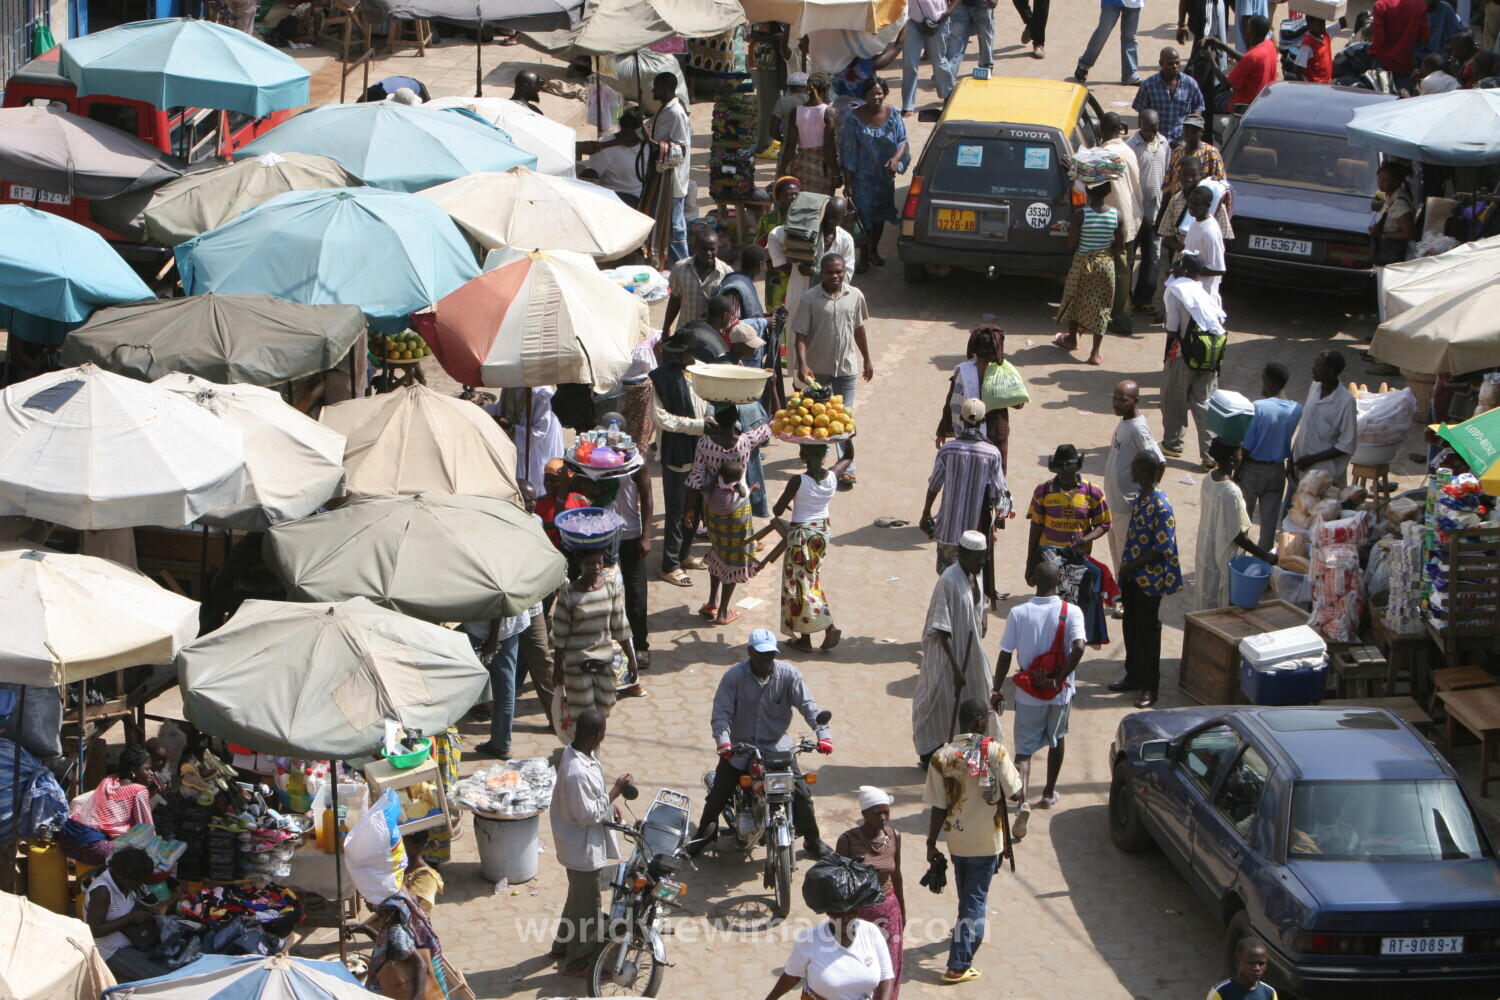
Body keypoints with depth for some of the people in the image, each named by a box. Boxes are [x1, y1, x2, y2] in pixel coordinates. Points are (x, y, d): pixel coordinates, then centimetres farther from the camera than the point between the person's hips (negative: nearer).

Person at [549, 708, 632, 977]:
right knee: (587, 904, 9)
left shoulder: (575, 752, -4)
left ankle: (563, 946, 45)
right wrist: (614, 793, -23)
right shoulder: (577, 772, -35)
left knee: (579, 897, 28)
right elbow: (587, 815, -28)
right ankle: (577, 962, 25)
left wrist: (608, 804, 4)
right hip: (584, 848, -10)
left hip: (586, 843, 10)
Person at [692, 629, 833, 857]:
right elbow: (722, 711, -16)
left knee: (801, 793, -5)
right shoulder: (734, 676, -12)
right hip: (739, 746, -1)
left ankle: (813, 839, 17)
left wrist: (823, 734, -27)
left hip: (777, 744, 1)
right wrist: (723, 741, -33)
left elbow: (808, 705, -12)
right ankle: (703, 835, 25)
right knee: (717, 795, -1)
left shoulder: (788, 674, -8)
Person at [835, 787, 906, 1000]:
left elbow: (896, 876, 9)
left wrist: (902, 911, 17)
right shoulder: (848, 840, -17)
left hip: (889, 909, 4)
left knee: (889, 969, 11)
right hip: (858, 910, -4)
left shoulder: (894, 836, -3)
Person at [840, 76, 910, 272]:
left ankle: (874, 250, 38)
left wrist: (896, 158, -29)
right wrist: (848, 183, -11)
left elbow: (903, 141, -6)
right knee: (864, 215, 1)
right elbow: (848, 153, -10)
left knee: (880, 214, 17)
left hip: (885, 176, 3)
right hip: (862, 177, -3)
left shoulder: (893, 115, -6)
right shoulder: (854, 118, -13)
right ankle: (864, 257, 16)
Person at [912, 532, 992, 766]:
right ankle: (929, 755, 24)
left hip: (972, 654, 8)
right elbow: (941, 630, -25)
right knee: (943, 703, 7)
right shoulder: (948, 581, -25)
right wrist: (956, 668, -25)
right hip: (947, 656, -8)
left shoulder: (975, 576, 0)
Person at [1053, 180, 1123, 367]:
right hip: (1105, 264, 1)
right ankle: (1095, 353, 10)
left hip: (1082, 263, -1)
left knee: (1075, 300, 22)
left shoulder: (1080, 214, -19)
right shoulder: (1117, 215, -11)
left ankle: (1072, 339, 41)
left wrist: (1070, 230, 5)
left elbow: (1071, 245, -15)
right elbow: (1120, 245, -4)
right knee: (1101, 306, 9)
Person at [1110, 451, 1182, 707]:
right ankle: (1133, 676, 33)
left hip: (1149, 578, -8)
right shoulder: (1140, 495, 2)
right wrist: (1124, 566, 12)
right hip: (1131, 573, 8)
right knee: (1131, 626, 18)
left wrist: (1133, 565, -18)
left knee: (1148, 629, 2)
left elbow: (1162, 549, -23)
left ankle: (1150, 687, 13)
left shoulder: (1161, 506, -25)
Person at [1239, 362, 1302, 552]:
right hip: (1278, 471, 4)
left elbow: (1247, 446, -18)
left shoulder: (1258, 407, -22)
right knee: (1270, 522, 12)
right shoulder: (1297, 410, -8)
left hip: (1253, 469, -4)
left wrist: (1236, 470, -6)